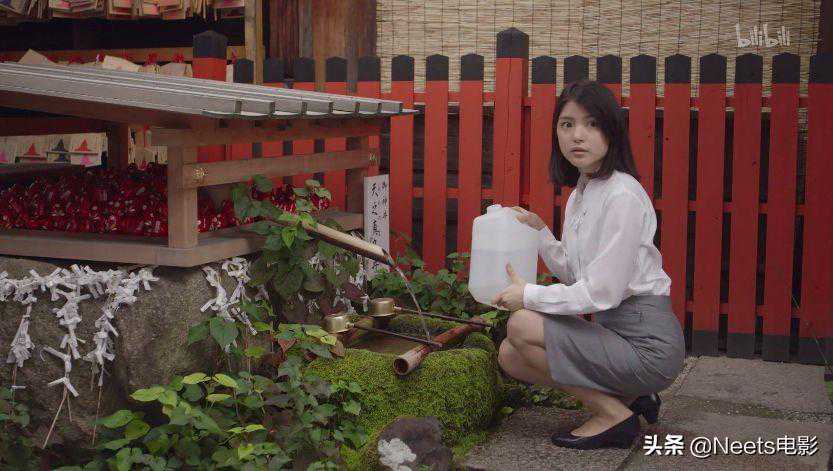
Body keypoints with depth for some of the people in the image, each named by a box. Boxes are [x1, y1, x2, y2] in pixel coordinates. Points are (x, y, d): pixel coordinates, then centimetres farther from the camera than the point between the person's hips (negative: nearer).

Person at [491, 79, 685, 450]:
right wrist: (539, 231, 2)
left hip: (647, 342, -9)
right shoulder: (580, 194, 9)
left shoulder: (622, 195, -19)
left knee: (522, 325, -18)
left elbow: (602, 291, -22)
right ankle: (627, 397, 10)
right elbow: (574, 275, 13)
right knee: (509, 355, 6)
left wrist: (529, 295, -11)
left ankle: (613, 415, -4)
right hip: (612, 328, 9)